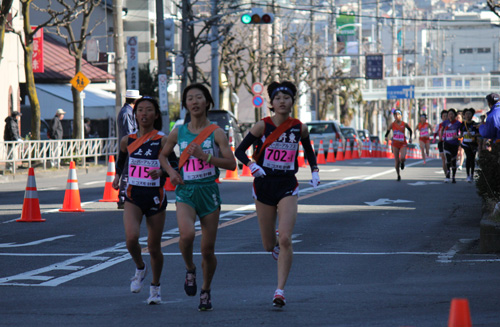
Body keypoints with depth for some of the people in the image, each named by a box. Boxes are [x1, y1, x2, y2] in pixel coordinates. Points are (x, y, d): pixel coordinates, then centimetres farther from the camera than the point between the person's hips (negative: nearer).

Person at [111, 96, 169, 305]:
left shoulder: (162, 141, -7)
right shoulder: (127, 141, 4)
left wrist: (161, 171, -32)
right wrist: (117, 176, 16)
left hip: (155, 196, -2)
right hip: (133, 196, 2)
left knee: (154, 247, 5)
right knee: (131, 237, -21)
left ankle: (155, 287, 28)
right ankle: (140, 268, 10)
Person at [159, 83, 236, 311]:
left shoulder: (216, 133, -1)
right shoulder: (178, 133, 6)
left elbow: (231, 164, -7)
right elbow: (163, 155, 21)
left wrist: (205, 156, -17)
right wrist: (171, 172, 2)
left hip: (209, 191, -1)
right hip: (185, 191, 1)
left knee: (207, 250, 3)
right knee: (186, 234, -27)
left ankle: (206, 290, 27)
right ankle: (189, 269, 4)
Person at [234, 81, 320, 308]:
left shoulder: (299, 128, 1)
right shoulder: (262, 126, -5)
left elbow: (309, 150, 21)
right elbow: (240, 151, -2)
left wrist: (314, 171, 8)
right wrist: (252, 165, -20)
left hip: (287, 187, 0)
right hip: (264, 185, 0)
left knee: (285, 240, -17)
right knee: (269, 245, 8)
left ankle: (280, 291, -13)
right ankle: (277, 248, 47)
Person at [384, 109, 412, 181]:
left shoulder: (404, 124, -2)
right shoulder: (392, 125, -2)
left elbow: (410, 130, 15)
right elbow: (387, 132, 6)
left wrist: (410, 138, 4)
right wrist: (386, 137, -15)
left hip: (403, 144, -1)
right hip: (395, 144, 1)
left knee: (402, 158, -24)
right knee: (397, 161, -1)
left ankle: (402, 162, 15)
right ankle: (398, 175, 19)